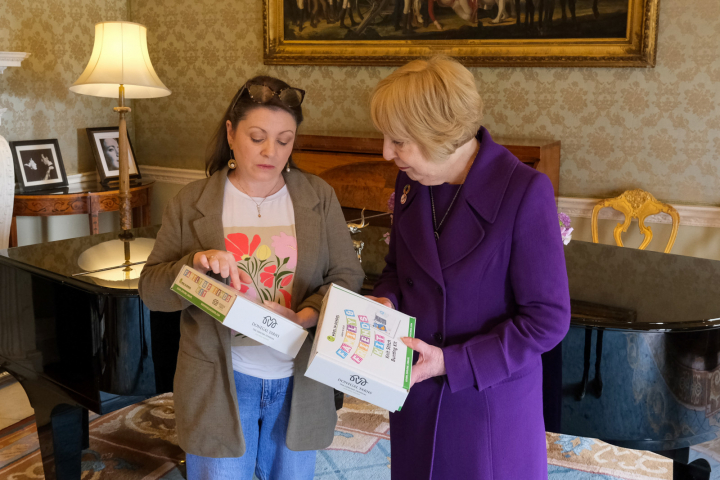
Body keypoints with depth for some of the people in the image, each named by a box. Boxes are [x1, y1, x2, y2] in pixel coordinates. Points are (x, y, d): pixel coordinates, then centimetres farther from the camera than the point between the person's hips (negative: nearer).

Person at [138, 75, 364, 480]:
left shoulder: (319, 197, 0)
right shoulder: (192, 203, -3)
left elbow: (348, 276, -2)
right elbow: (151, 291, -4)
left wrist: (306, 316, -21)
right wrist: (195, 263, -24)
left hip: (299, 382, 2)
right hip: (220, 384, -1)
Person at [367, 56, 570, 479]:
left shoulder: (524, 191, -22)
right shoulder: (411, 181, -2)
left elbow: (548, 320, -19)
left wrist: (451, 363, -22)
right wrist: (385, 300, -9)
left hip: (492, 404, -5)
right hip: (416, 395, 5)